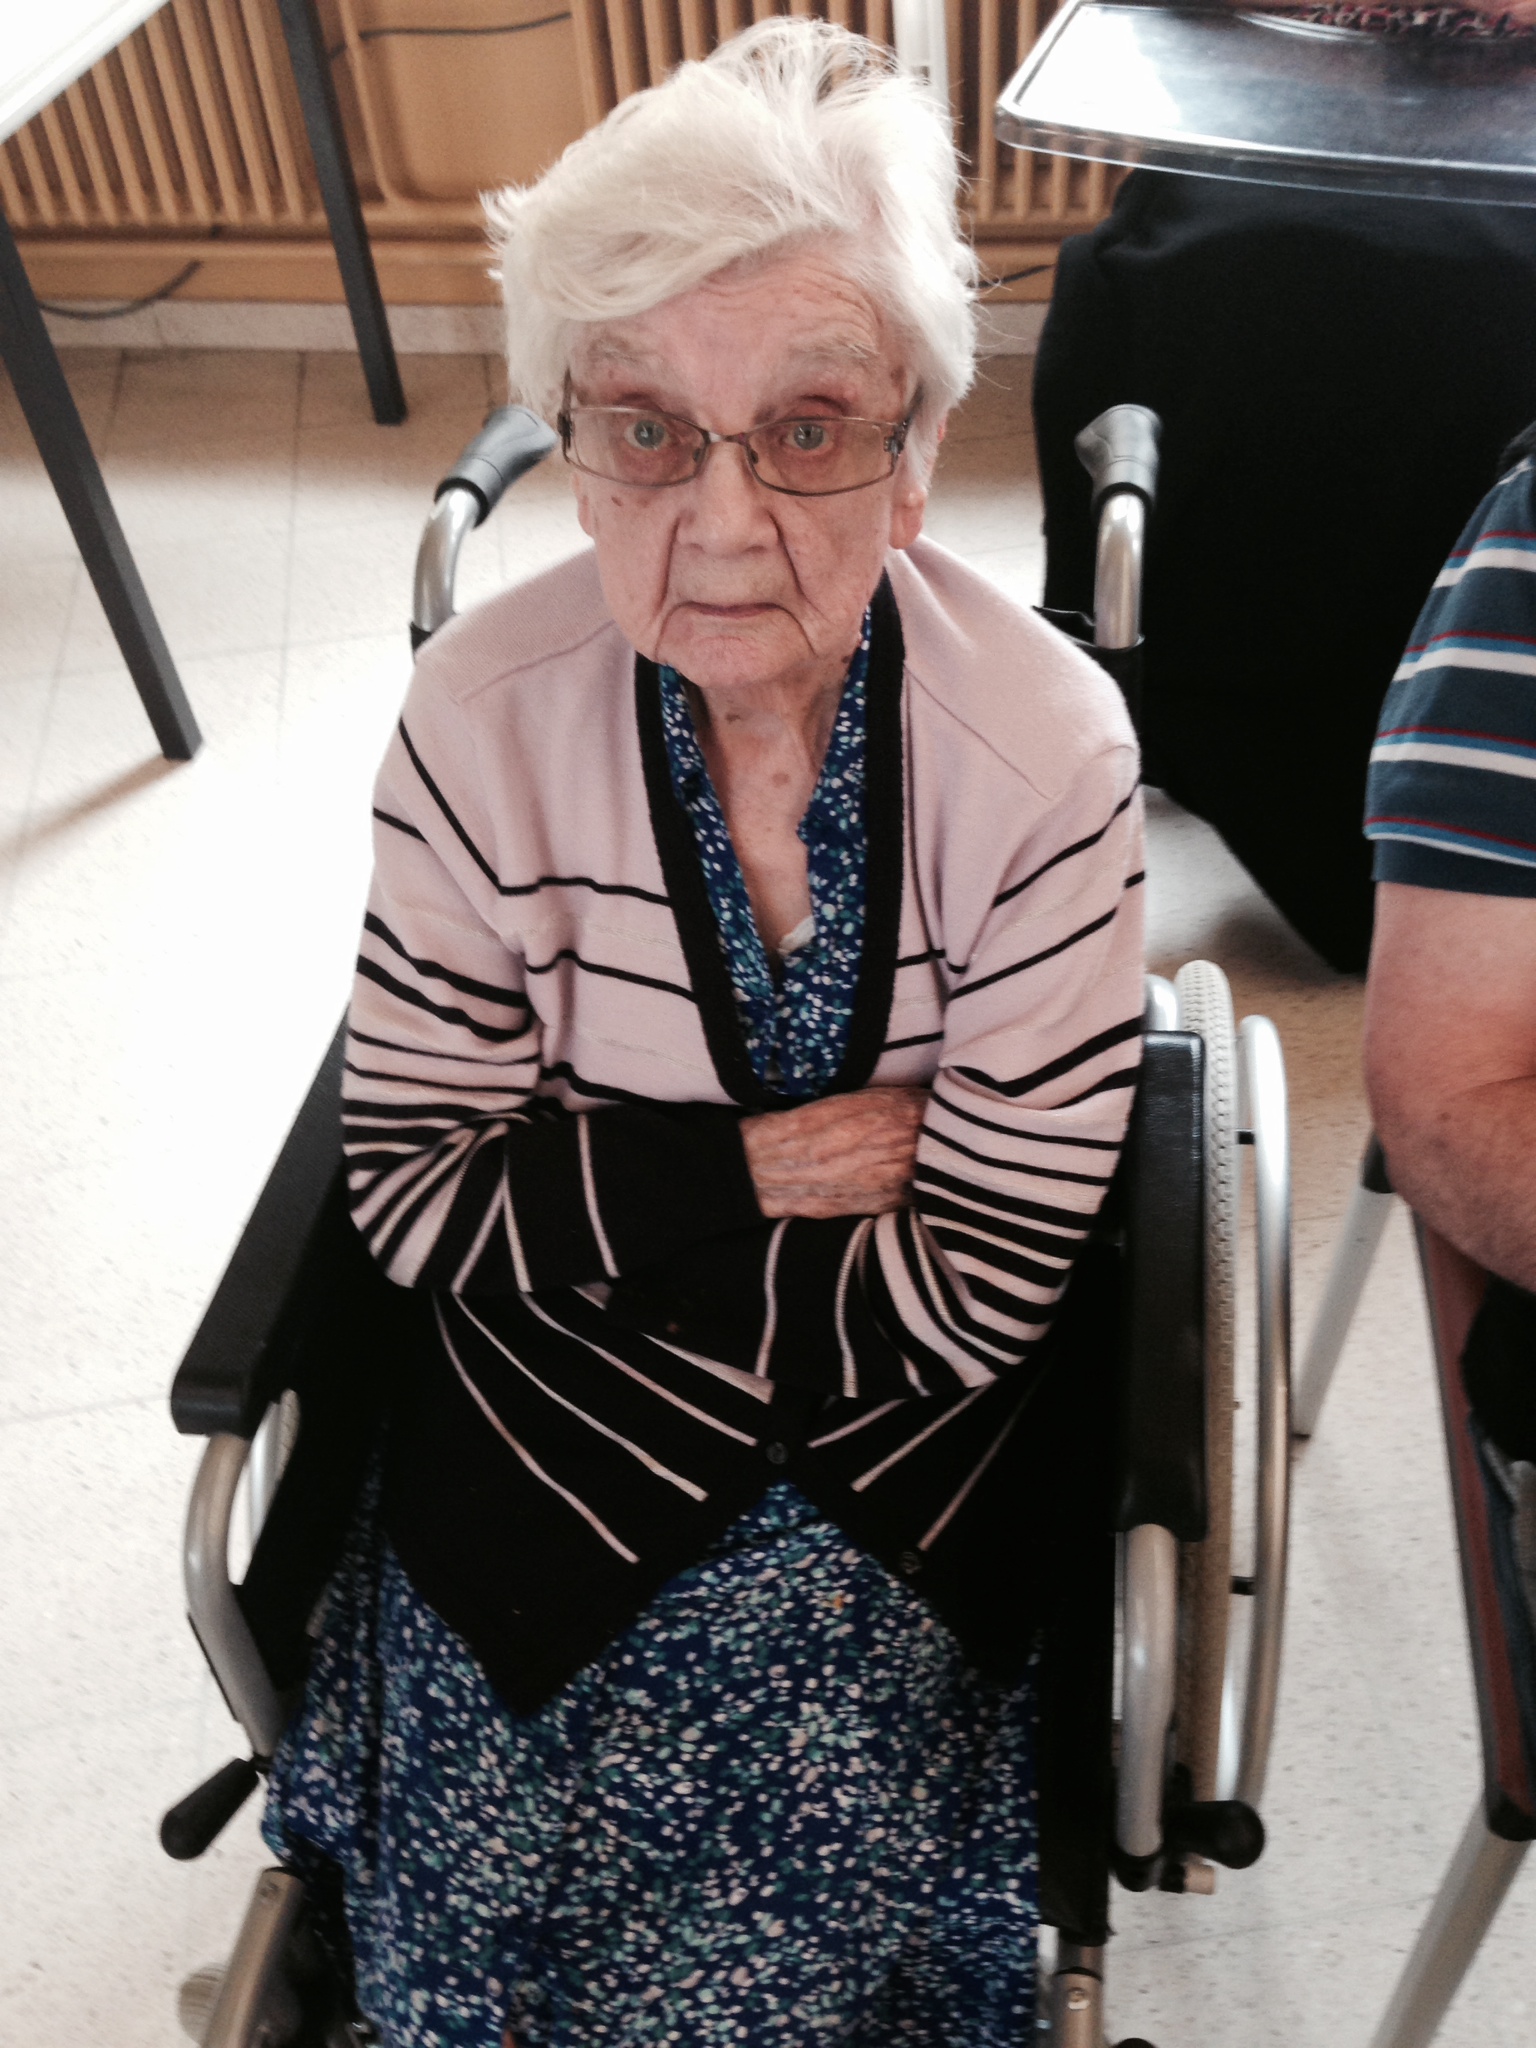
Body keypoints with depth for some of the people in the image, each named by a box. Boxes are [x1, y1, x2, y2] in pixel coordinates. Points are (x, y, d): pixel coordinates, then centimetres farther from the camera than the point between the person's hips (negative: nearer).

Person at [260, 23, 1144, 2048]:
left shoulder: (1047, 753, -20)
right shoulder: (484, 721, -15)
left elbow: (973, 1294, -15)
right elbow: (413, 1191, -8)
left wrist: (604, 1189, -13)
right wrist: (745, 1174, -16)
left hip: (901, 1411, 0)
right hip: (563, 1372, 1)